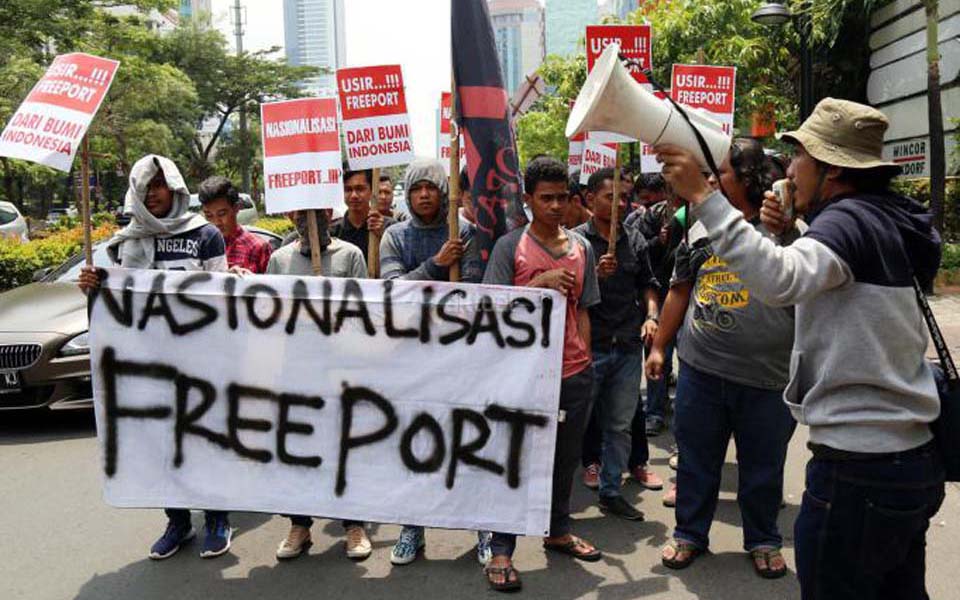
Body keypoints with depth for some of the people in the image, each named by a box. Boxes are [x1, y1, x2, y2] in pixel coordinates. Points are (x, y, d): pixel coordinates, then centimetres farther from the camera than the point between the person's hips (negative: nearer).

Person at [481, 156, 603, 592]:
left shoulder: (581, 247, 9)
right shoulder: (510, 246, -4)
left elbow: (581, 310, 13)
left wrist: (586, 360, 9)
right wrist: (540, 283, -18)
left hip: (574, 372, 5)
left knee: (565, 457, 16)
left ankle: (558, 531, 35)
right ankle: (501, 551, 12)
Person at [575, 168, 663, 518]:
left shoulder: (634, 240, 9)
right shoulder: (576, 240, -4)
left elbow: (647, 283, 18)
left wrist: (651, 315, 1)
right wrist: (596, 274, -21)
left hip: (628, 346, 5)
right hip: (589, 346, -4)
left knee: (620, 424, 12)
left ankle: (611, 492, 25)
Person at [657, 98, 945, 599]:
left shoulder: (852, 217, -16)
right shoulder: (887, 219, 12)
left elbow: (782, 281, -36)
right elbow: (814, 279, 25)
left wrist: (701, 196, -33)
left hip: (859, 468, -10)